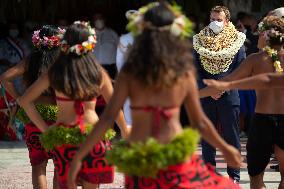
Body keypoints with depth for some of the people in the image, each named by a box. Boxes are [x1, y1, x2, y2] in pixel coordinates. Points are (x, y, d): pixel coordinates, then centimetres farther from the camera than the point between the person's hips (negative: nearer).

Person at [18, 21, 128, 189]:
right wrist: (125, 130, 20)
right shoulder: (98, 73, -2)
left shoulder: (54, 74, -2)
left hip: (63, 136, 0)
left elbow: (25, 101, 0)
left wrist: (44, 128, 4)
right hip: (93, 136, 0)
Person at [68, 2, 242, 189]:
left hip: (140, 161, 2)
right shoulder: (185, 74, 0)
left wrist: (79, 156, -2)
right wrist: (226, 149, 22)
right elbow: (200, 122, 7)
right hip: (176, 159, -1)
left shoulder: (129, 73, -1)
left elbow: (107, 118, -6)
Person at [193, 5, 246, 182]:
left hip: (229, 95, -2)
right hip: (206, 96, 2)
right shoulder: (200, 41, 6)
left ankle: (234, 175, 8)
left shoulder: (236, 40, 0)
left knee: (231, 136, 2)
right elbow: (196, 70, 3)